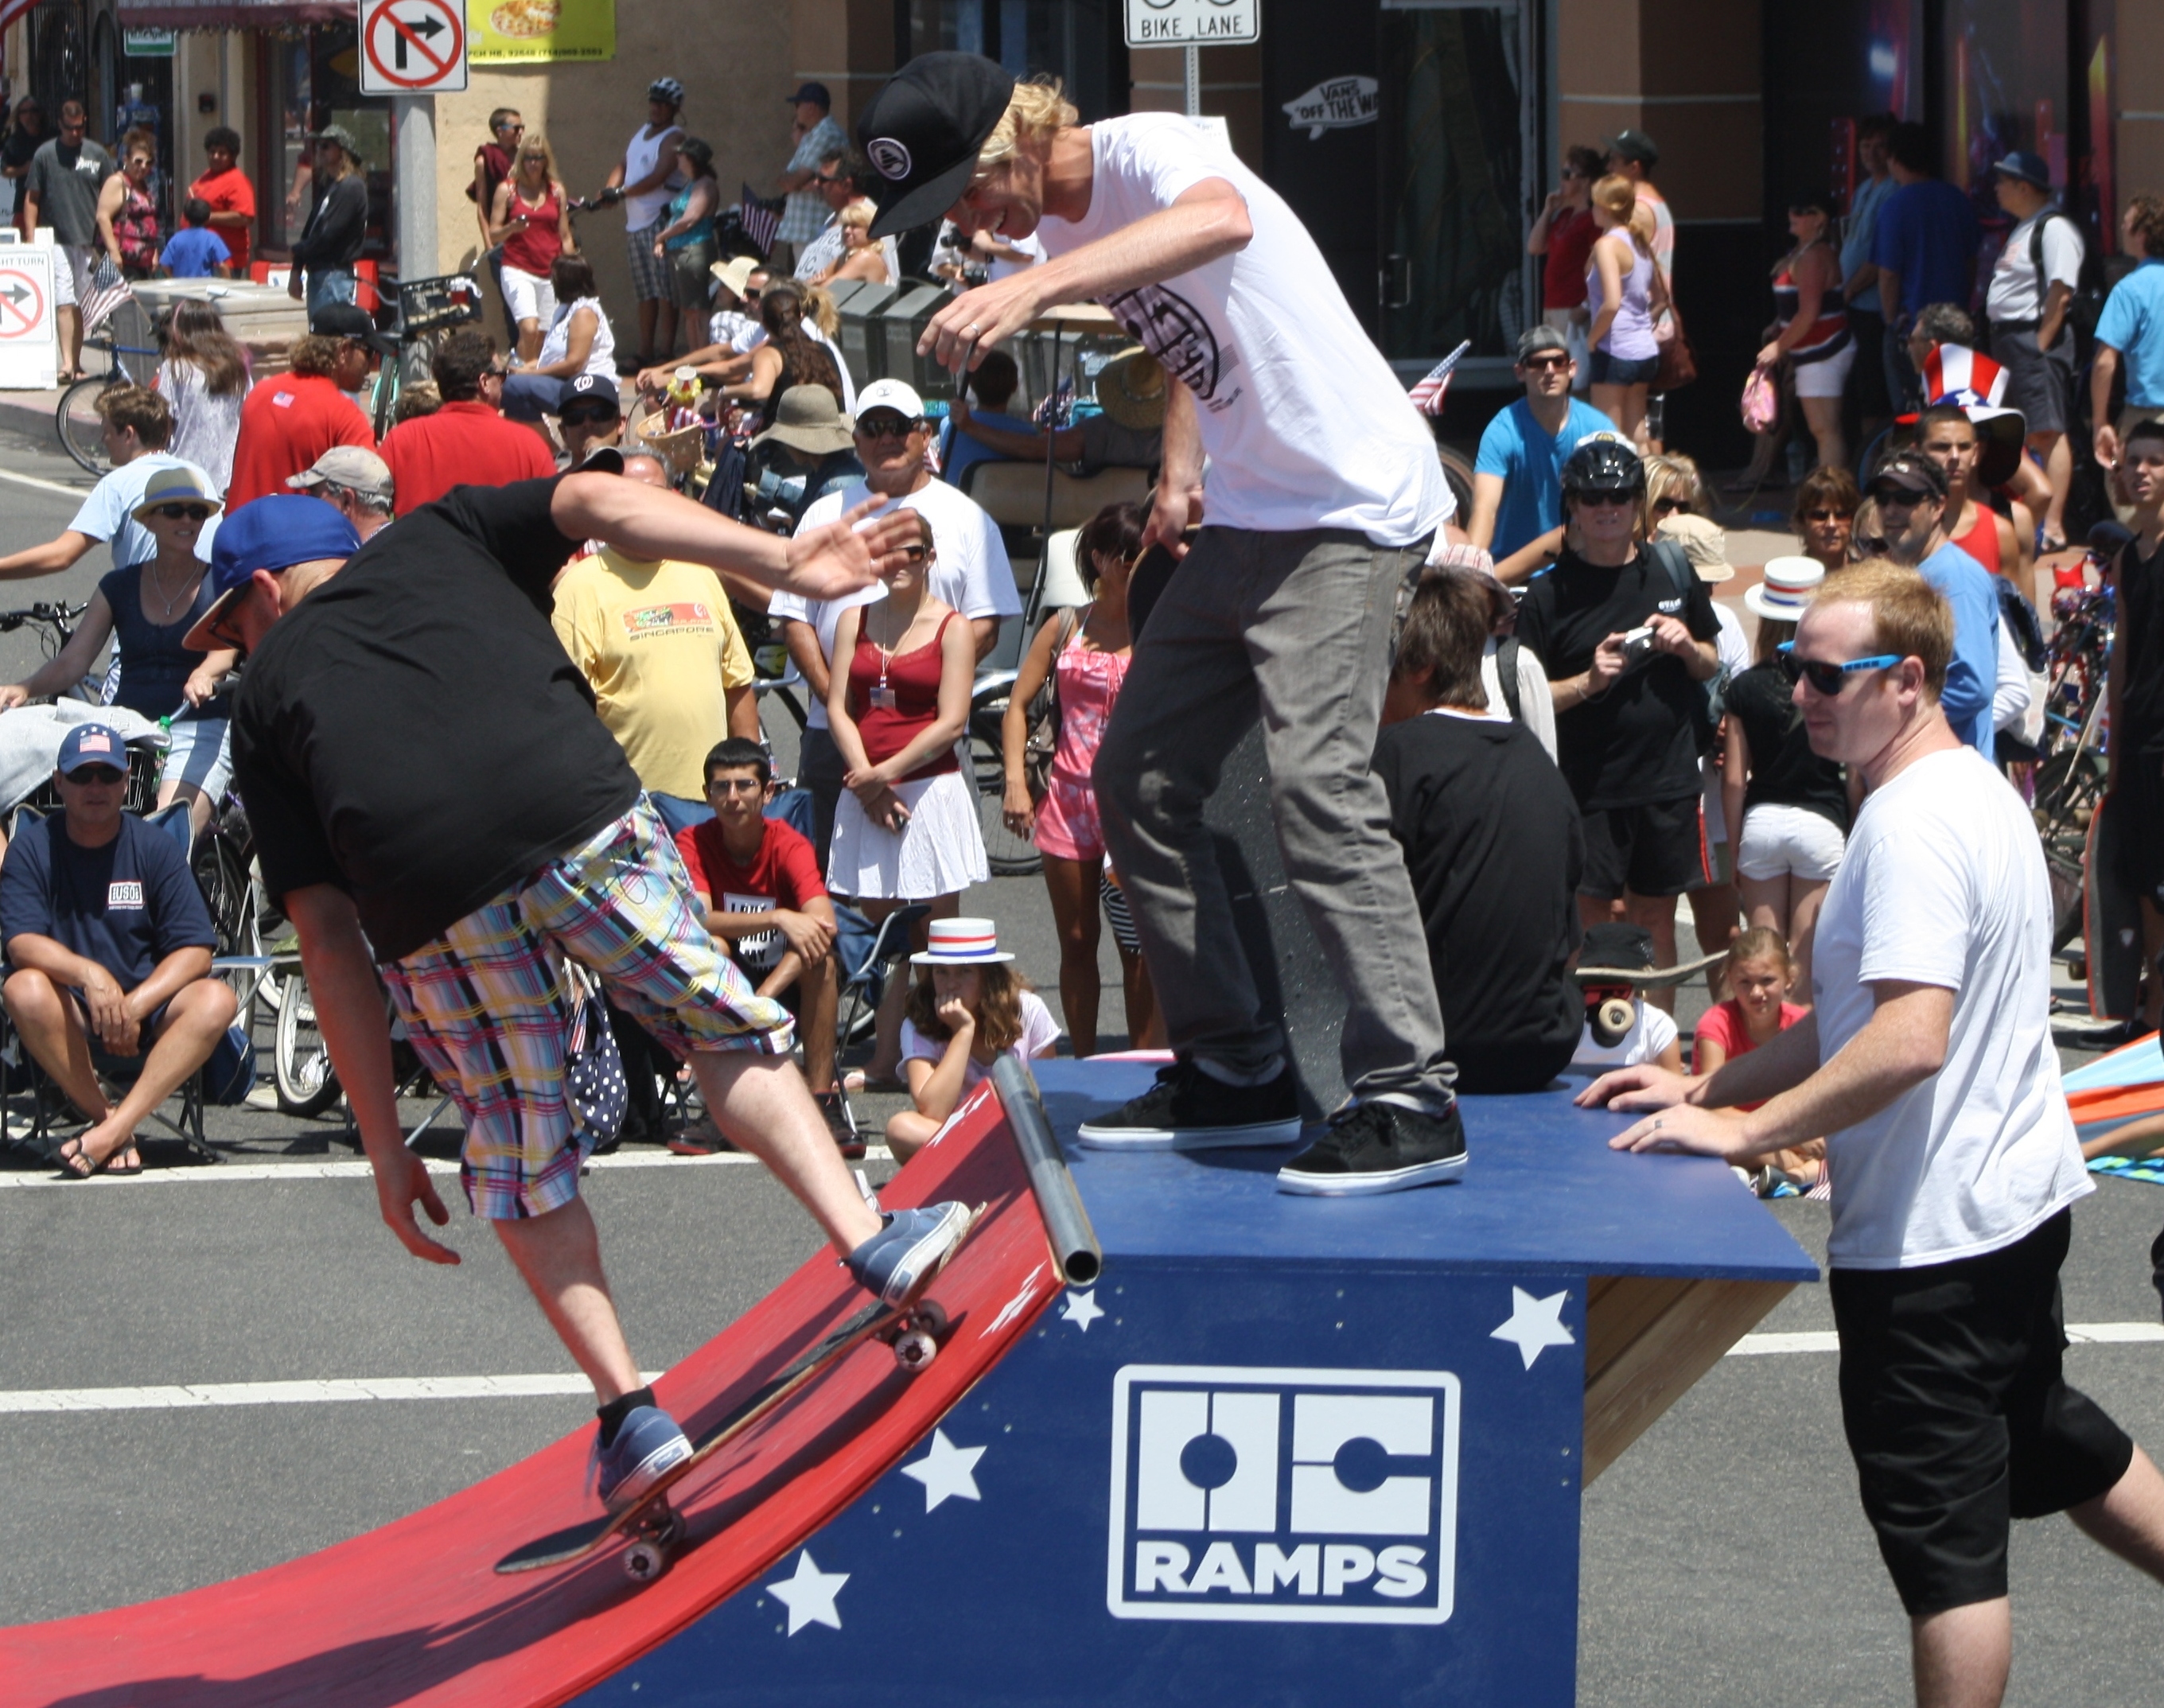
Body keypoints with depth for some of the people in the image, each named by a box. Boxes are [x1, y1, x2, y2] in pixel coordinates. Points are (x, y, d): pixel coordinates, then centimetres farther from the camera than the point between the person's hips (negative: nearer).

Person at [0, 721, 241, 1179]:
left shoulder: (155, 848, 1)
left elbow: (194, 949, -7)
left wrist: (136, 1005, -22)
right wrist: (88, 974, -34)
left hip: (150, 1010, 1)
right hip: (72, 1027, -1)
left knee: (214, 1000, -28)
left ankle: (111, 1133, -35)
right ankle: (104, 1117, -20)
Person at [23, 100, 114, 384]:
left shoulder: (98, 155, 6)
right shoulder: (45, 155, 1)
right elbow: (32, 199, 4)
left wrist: (106, 238, 5)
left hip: (90, 241, 2)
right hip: (58, 241, -2)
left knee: (80, 305, 7)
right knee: (64, 304, -11)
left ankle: (75, 362, 15)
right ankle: (68, 362, -16)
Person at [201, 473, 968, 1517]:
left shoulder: (266, 697, 27)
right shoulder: (440, 537, 32)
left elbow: (328, 941, 21)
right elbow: (598, 502, 12)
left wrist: (386, 1148, 22)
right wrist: (786, 562, 2)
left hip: (425, 899, 0)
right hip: (577, 817, 0)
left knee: (522, 1173, 16)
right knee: (725, 1034, 19)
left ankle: (630, 1414, 11)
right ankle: (870, 1238, 4)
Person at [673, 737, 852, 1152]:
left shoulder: (788, 846, -14)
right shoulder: (693, 843, -11)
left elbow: (823, 925, -30)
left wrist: (761, 1000, -42)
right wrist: (778, 919, -40)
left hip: (789, 984, 0)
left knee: (822, 958, -31)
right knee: (712, 943, -31)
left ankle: (822, 1097, -27)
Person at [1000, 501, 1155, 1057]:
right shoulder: (1066, 629, 9)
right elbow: (1018, 704, 8)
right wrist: (1016, 781, -3)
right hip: (1070, 797, 3)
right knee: (1076, 942, 8)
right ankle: (1084, 1066, 16)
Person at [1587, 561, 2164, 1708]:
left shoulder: (1914, 824, -22)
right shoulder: (1976, 794, 11)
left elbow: (1908, 1041, -32)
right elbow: (1861, 1016, 17)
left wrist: (1742, 1131, -26)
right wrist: (1706, 1088, 11)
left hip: (1931, 1233, -10)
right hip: (2018, 1195, 10)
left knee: (1944, 1540, -2)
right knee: (2052, 1445, 27)